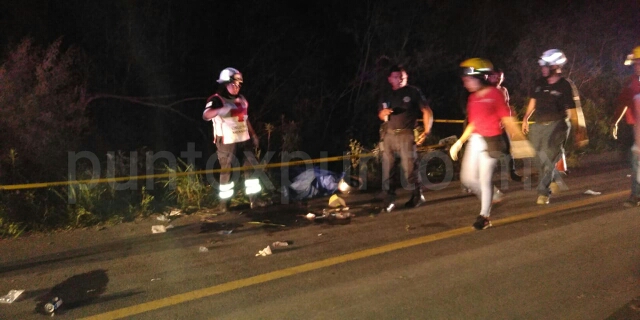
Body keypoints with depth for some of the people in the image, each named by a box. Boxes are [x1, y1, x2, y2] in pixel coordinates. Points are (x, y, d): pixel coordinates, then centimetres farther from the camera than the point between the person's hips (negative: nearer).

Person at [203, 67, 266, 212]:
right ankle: (224, 202, 11)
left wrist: (253, 135, 20)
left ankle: (254, 199, 14)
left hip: (243, 140, 7)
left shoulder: (241, 99, 12)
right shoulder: (216, 100, -12)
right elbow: (206, 115, -30)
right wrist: (222, 109, -47)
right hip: (226, 142, -7)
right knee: (226, 171, 0)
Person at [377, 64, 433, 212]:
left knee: (409, 168, -6)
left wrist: (426, 131, -10)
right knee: (387, 169, 2)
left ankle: (417, 195, 13)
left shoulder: (413, 92, 2)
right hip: (389, 135, 4)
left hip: (406, 135, -4)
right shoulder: (387, 96, 15)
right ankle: (389, 200, 10)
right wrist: (384, 113, 1)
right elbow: (380, 114, 26)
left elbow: (427, 111, 0)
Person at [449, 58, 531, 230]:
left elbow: (507, 118, -8)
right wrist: (459, 142, 14)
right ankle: (488, 199, 30)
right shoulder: (472, 98, 10)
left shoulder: (495, 94, -8)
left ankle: (485, 216, 11)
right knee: (467, 178, 6)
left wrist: (518, 138, -14)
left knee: (485, 179, -3)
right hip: (475, 140, 7)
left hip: (491, 141, -7)